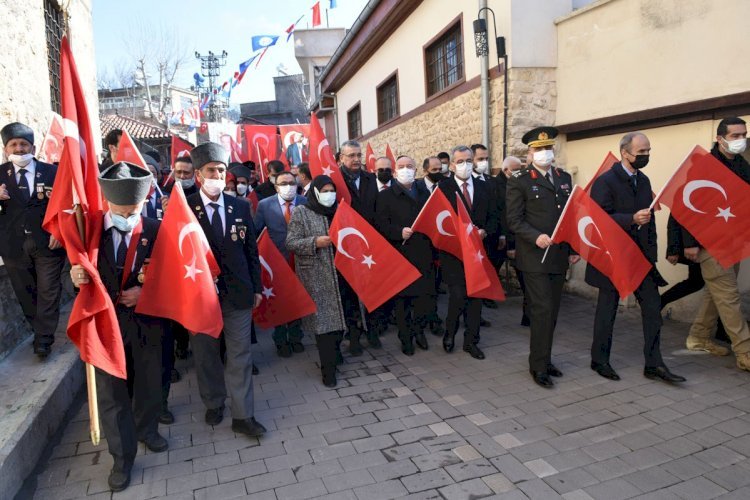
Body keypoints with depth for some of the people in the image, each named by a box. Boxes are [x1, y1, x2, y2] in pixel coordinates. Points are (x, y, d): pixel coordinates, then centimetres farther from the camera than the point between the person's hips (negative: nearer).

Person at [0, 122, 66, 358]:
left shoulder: (52, 172, -1)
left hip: (48, 243, -3)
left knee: (48, 293, 2)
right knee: (26, 294, 12)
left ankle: (43, 340, 11)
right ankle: (40, 332, 29)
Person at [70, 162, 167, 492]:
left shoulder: (156, 230, -10)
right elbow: (82, 272, -3)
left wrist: (145, 291, -19)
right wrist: (77, 277, -25)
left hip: (146, 319, 0)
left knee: (148, 383, 20)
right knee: (111, 392, 10)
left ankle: (146, 430, 48)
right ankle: (122, 457, 29)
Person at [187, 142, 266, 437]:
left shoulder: (240, 207, 4)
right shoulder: (184, 208, -5)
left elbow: (251, 249, 7)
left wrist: (256, 288, 7)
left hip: (238, 292, 2)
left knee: (240, 356, 5)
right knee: (206, 354, 15)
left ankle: (243, 416, 16)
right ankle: (214, 404, 36)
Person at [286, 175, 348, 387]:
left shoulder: (337, 210, 13)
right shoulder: (300, 213, -3)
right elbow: (290, 242, -7)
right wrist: (314, 242, -18)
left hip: (337, 272, 5)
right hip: (315, 275, -5)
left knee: (339, 313, 8)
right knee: (323, 318, -5)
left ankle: (334, 351, 34)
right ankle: (328, 368, 5)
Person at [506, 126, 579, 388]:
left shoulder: (564, 178, 14)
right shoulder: (519, 181, -4)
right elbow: (514, 220, -9)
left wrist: (573, 249, 12)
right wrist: (536, 237, -23)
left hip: (559, 257, 6)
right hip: (534, 257, -6)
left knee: (552, 312, 12)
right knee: (542, 311, -6)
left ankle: (544, 358, 26)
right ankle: (539, 366, 7)